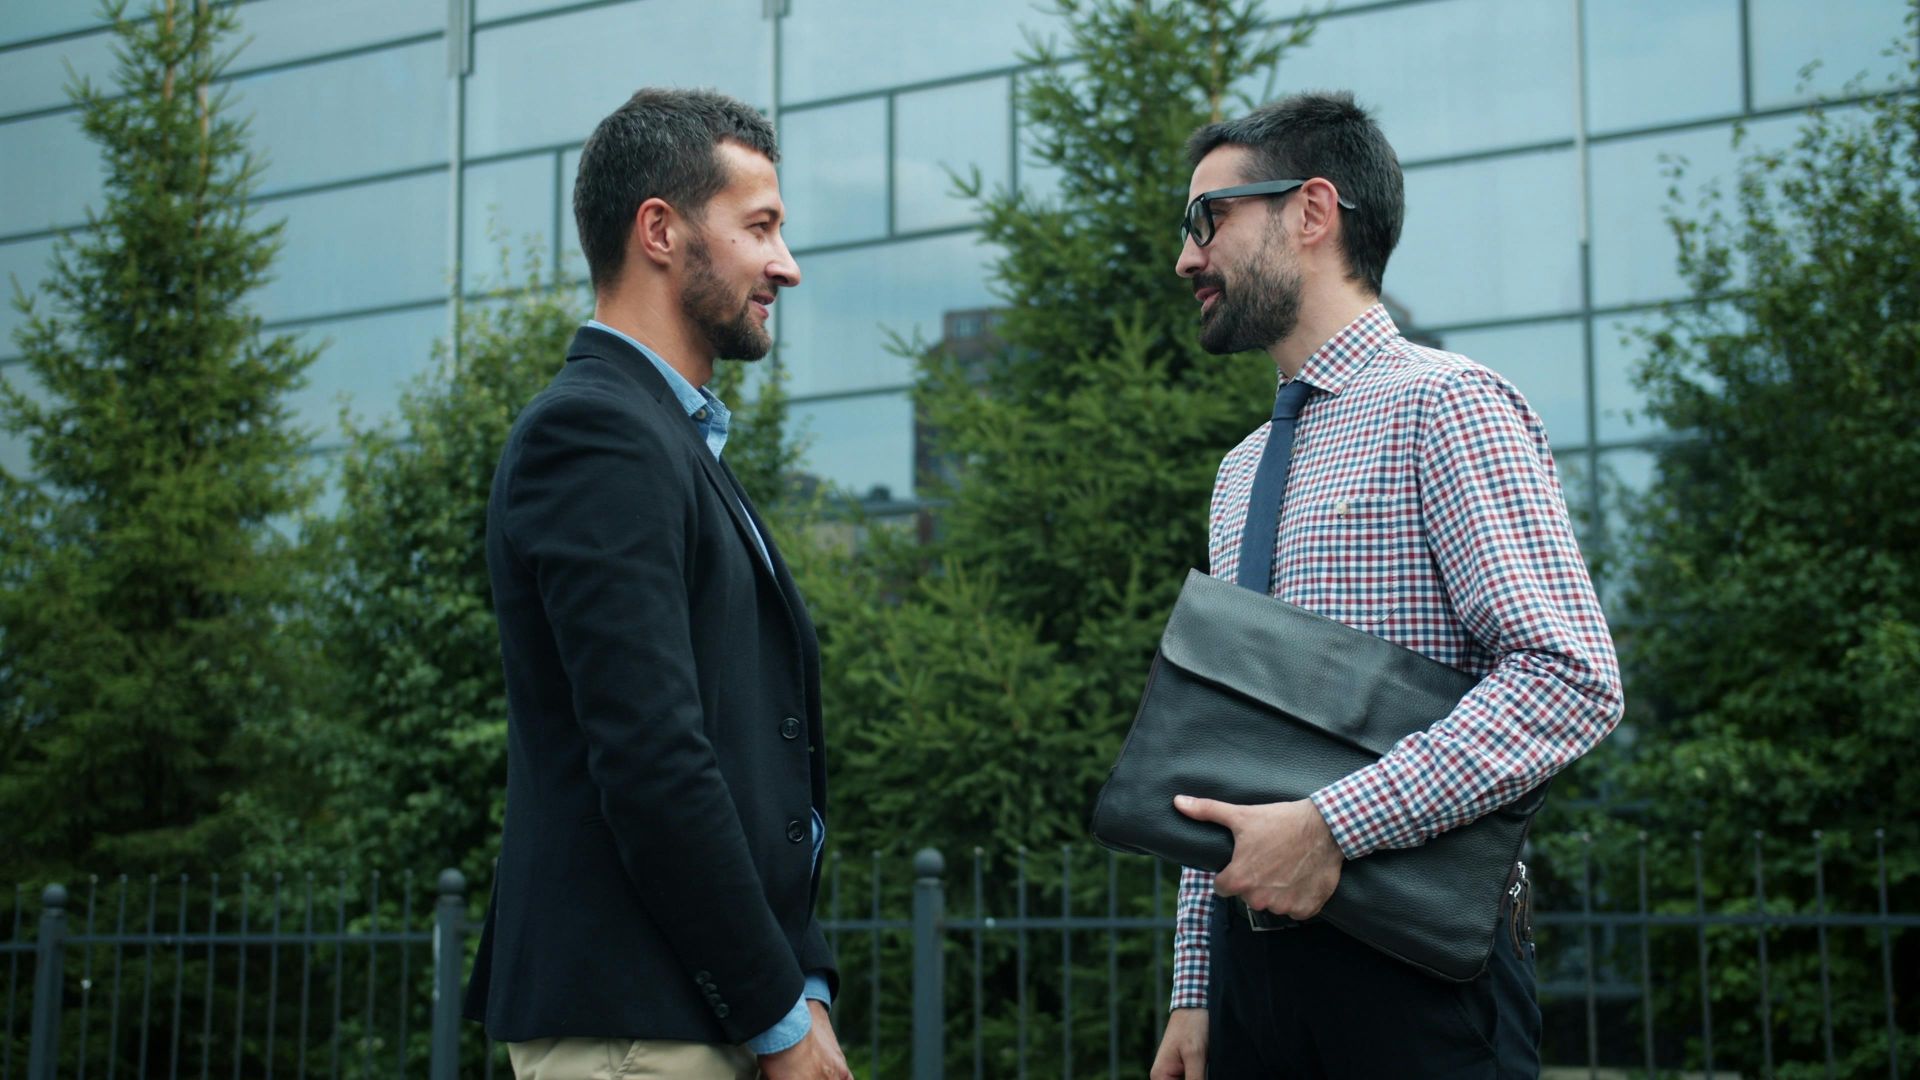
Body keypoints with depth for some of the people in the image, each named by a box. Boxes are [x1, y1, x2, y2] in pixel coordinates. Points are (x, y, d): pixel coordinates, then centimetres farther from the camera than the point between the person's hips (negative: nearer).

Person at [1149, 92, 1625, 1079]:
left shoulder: (1442, 407, -8)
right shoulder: (1242, 474, 16)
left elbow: (1569, 680, -19)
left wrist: (1331, 825, -23)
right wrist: (1196, 992, 12)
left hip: (1412, 978, -7)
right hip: (1249, 959, 7)